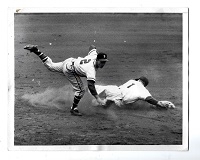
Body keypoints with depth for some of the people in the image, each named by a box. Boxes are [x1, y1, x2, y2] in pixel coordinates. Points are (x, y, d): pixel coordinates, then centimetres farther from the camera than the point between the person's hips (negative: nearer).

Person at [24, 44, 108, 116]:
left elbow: (92, 47, 6)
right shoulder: (91, 69, -37)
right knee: (80, 90, -10)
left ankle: (36, 50, 32)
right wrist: (98, 98, -52)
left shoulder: (95, 55, -16)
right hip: (70, 70, -9)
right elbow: (90, 85, -46)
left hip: (70, 61, 9)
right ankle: (73, 109, 5)